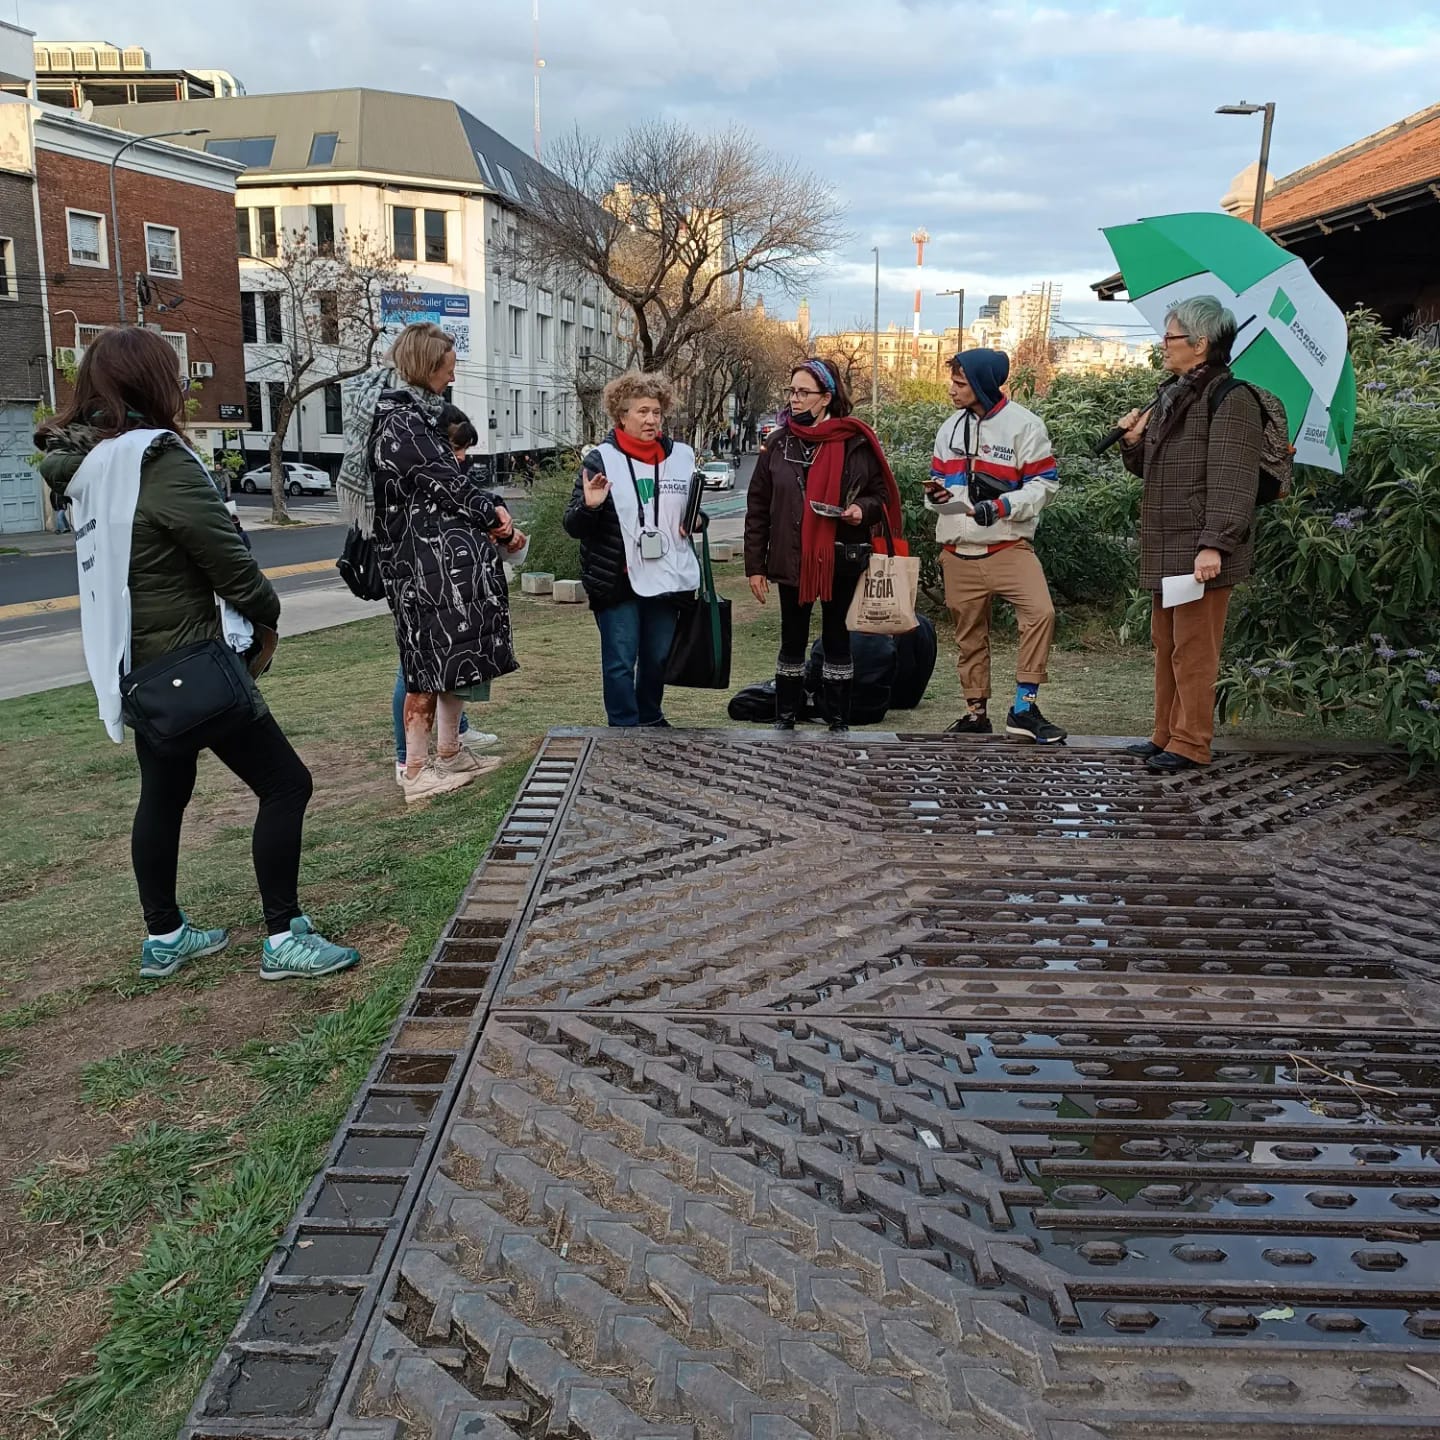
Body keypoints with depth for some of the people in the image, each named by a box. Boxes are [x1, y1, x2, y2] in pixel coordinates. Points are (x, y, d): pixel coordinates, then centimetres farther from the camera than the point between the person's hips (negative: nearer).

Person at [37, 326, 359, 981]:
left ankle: (164, 937, 31)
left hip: (137, 664, 9)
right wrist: (268, 609, 0)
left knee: (164, 791, 20)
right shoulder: (161, 461, -20)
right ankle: (284, 939, 3)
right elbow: (229, 560, -17)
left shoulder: (85, 466, 5)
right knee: (285, 783, -1)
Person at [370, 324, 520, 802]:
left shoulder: (421, 414, 16)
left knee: (453, 655, 14)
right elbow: (446, 482, -15)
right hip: (427, 559, -10)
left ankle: (449, 753, 25)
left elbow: (451, 476, 18)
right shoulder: (400, 421, -14)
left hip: (450, 555, 10)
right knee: (432, 660, -5)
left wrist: (489, 511, 1)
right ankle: (417, 772, 3)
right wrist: (497, 522, -3)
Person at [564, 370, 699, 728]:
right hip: (618, 580, -4)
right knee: (620, 661, -2)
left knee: (658, 657, 16)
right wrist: (589, 506, -26)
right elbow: (573, 527, -5)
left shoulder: (682, 456, 7)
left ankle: (651, 720, 34)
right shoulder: (601, 459, -6)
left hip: (667, 578, 4)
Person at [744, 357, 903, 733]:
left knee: (837, 641, 9)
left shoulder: (855, 442, -4)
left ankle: (838, 723, 18)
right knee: (792, 642, 11)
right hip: (791, 559, 2)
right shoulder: (778, 443, 3)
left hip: (840, 559, -2)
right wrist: (755, 564, 1)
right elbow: (758, 508, 4)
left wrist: (863, 509, -18)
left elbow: (881, 494, 6)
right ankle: (784, 721, 21)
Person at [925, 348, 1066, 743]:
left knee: (1040, 611, -23)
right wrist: (936, 493, -5)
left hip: (1009, 547, -5)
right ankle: (976, 711, 22)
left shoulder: (1023, 425, -6)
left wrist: (1001, 507, -20)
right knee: (969, 634, 10)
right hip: (959, 552, 5)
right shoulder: (951, 427, 11)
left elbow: (1043, 483, -6)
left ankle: (1024, 708, -15)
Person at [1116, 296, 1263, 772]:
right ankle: (1166, 734, 24)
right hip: (1166, 549, 9)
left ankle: (1191, 743, 3)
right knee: (1165, 644, 14)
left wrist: (1214, 544, -26)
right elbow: (1147, 468, 24)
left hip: (1200, 552, -9)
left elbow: (1231, 482, -19)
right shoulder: (1171, 396, 17)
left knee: (1193, 648, -5)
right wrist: (1133, 442, 3)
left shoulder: (1232, 400, -11)